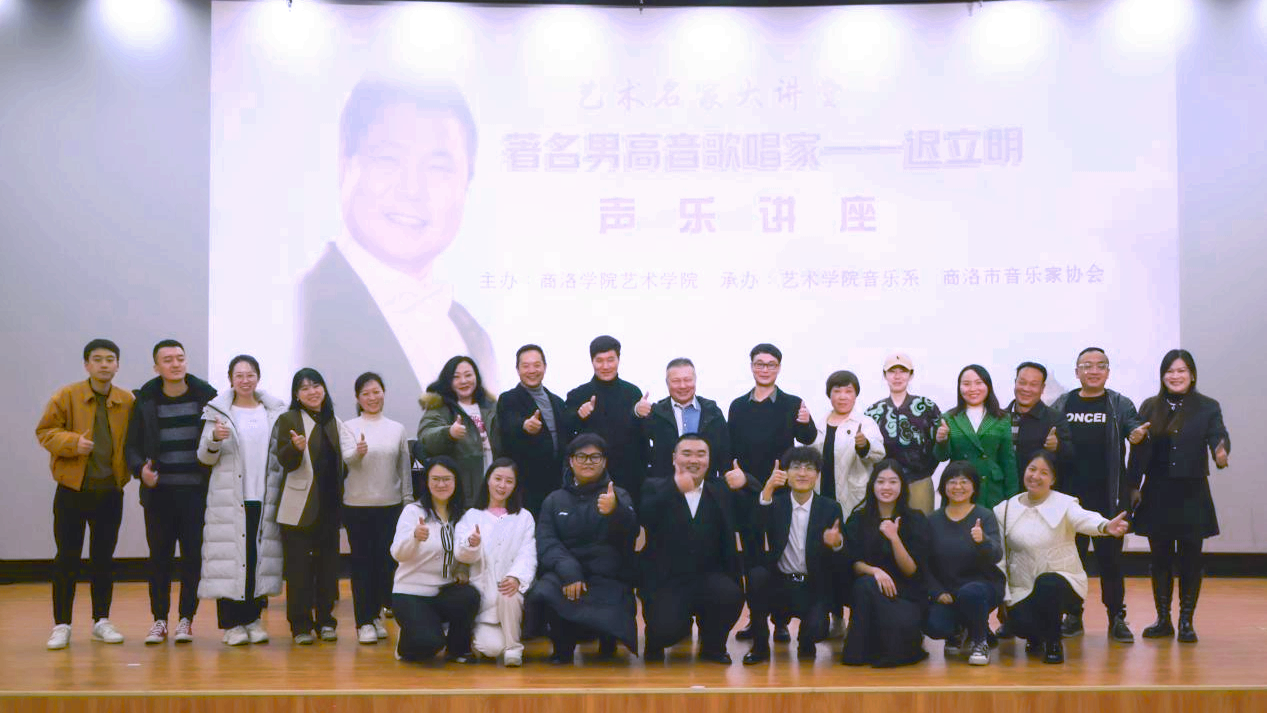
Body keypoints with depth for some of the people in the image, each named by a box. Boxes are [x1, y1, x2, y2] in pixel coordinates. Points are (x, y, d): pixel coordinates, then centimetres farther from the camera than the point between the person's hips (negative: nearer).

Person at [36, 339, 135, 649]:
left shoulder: (128, 401, 3)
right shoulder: (66, 396, -3)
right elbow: (45, 431, -3)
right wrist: (73, 443, -19)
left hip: (110, 491, 2)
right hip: (72, 489, -2)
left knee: (104, 558, 10)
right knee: (67, 557, 1)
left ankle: (101, 621, 20)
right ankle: (61, 625, 9)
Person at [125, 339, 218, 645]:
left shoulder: (206, 396, 1)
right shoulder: (145, 400, 4)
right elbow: (132, 445, 7)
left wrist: (215, 480, -10)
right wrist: (140, 469, -11)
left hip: (196, 491, -1)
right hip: (159, 492, 1)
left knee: (193, 556, 2)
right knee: (159, 556, 6)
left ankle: (186, 618, 13)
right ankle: (159, 619, 16)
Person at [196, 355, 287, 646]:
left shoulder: (275, 411, 12)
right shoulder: (218, 412, 5)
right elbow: (205, 458, 2)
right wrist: (214, 439, -16)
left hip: (265, 498, 2)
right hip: (229, 499, -2)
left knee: (261, 554, 2)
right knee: (231, 556, -5)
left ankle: (254, 617, 13)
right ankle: (232, 623, 3)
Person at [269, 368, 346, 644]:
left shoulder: (333, 422, 13)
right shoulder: (289, 420, -3)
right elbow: (285, 462, -13)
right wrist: (296, 448, -32)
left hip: (329, 506, 5)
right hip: (299, 507, -5)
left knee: (328, 564, 8)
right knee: (298, 566, -2)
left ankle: (325, 620, 18)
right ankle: (300, 625, 5)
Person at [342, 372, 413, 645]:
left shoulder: (397, 429, 8)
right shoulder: (350, 427, 1)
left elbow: (405, 468, 11)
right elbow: (347, 458, -15)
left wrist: (408, 501, 8)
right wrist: (358, 452, -37)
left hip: (390, 504, 2)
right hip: (358, 504, -2)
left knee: (387, 560, 3)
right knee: (362, 561, 0)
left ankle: (375, 613, 20)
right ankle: (364, 622, 6)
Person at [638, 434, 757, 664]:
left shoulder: (723, 490, 14)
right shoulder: (656, 488, 6)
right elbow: (645, 519, -14)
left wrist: (746, 482, -19)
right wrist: (675, 489, -29)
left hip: (710, 577, 2)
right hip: (666, 581, -2)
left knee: (731, 596, -29)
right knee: (667, 630, -26)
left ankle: (712, 646, 3)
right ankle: (655, 644, 14)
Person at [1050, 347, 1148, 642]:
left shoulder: (1120, 405, 4)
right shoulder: (1061, 405, 8)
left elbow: (1134, 426, -10)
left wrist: (1138, 436, -31)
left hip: (1108, 495, -1)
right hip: (1070, 494, 1)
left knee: (1110, 556, 2)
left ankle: (1117, 617, 11)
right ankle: (1073, 615, 17)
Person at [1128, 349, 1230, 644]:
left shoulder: (1207, 407, 0)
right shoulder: (1149, 407, 6)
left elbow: (1219, 437, -13)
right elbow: (1138, 449, 7)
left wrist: (1221, 455, -35)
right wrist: (1133, 485, 4)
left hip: (1192, 494, -2)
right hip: (1157, 494, 2)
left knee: (1190, 559, 3)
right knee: (1160, 558, 8)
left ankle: (1186, 621, 13)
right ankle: (1163, 620, 17)